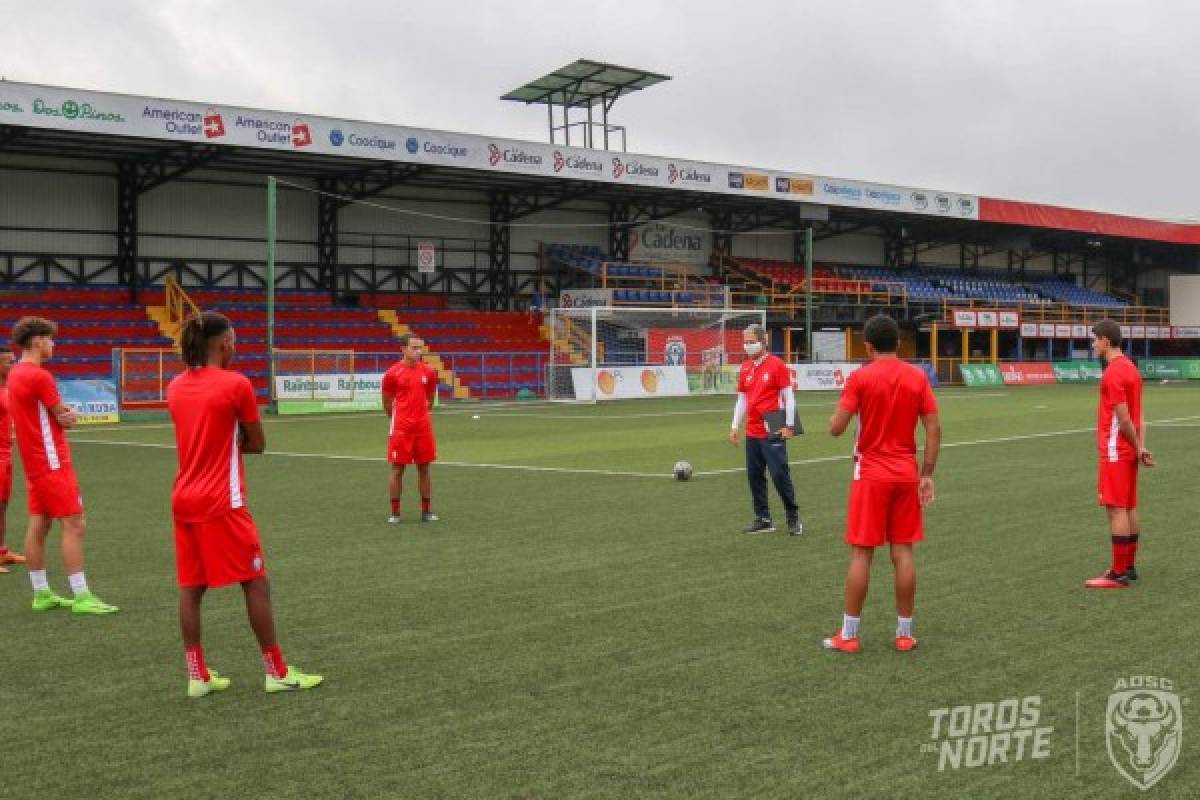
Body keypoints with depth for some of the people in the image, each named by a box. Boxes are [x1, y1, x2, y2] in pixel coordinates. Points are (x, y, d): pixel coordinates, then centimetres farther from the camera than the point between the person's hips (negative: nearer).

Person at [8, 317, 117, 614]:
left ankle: (41, 594, 16)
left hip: (34, 464, 10)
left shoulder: (15, 374, 12)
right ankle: (81, 597, -8)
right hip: (52, 464, -10)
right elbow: (63, 416, -10)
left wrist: (64, 414, -7)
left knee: (38, 525, 11)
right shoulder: (39, 375, -17)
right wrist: (65, 415, 10)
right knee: (74, 524, -8)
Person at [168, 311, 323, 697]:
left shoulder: (175, 387, 7)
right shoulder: (236, 383, -12)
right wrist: (233, 442, 8)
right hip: (222, 503, -7)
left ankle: (198, 676, 14)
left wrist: (225, 442, 6)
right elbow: (257, 444, -5)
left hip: (184, 499, 7)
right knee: (256, 583, 2)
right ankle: (277, 672, 9)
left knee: (190, 587, 10)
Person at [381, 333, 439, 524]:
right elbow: (387, 403, 5)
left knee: (424, 467, 7)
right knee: (397, 469, 1)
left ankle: (426, 511, 15)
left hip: (423, 426, 3)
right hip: (401, 428, -3)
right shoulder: (392, 373, -6)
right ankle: (395, 513, 9)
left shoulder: (429, 372, 4)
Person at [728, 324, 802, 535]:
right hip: (752, 432, 6)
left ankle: (793, 517, 6)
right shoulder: (745, 368, 12)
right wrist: (735, 427, 14)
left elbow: (788, 396, -7)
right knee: (754, 476, 7)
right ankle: (763, 520, 16)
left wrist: (789, 425, -12)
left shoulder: (776, 365, -6)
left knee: (780, 474, -6)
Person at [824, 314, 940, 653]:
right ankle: (905, 634, 12)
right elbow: (934, 429, 0)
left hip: (871, 474, -3)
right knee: (903, 552, 7)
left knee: (861, 553, 1)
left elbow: (836, 428, -11)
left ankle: (848, 635, 6)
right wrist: (927, 474, 5)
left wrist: (840, 411, 11)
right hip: (906, 474, 3)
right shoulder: (918, 377, 2)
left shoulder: (860, 377, -9)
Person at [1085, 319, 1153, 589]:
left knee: (1116, 509, -7)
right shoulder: (1130, 367, 13)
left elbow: (1124, 419, -18)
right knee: (1130, 508, 13)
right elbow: (1139, 415, 9)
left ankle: (1119, 574, -5)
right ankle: (1129, 567, 20)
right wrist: (1141, 447, 3)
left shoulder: (1113, 373, -17)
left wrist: (1137, 448, -5)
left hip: (1115, 451, -10)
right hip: (1129, 451, 10)